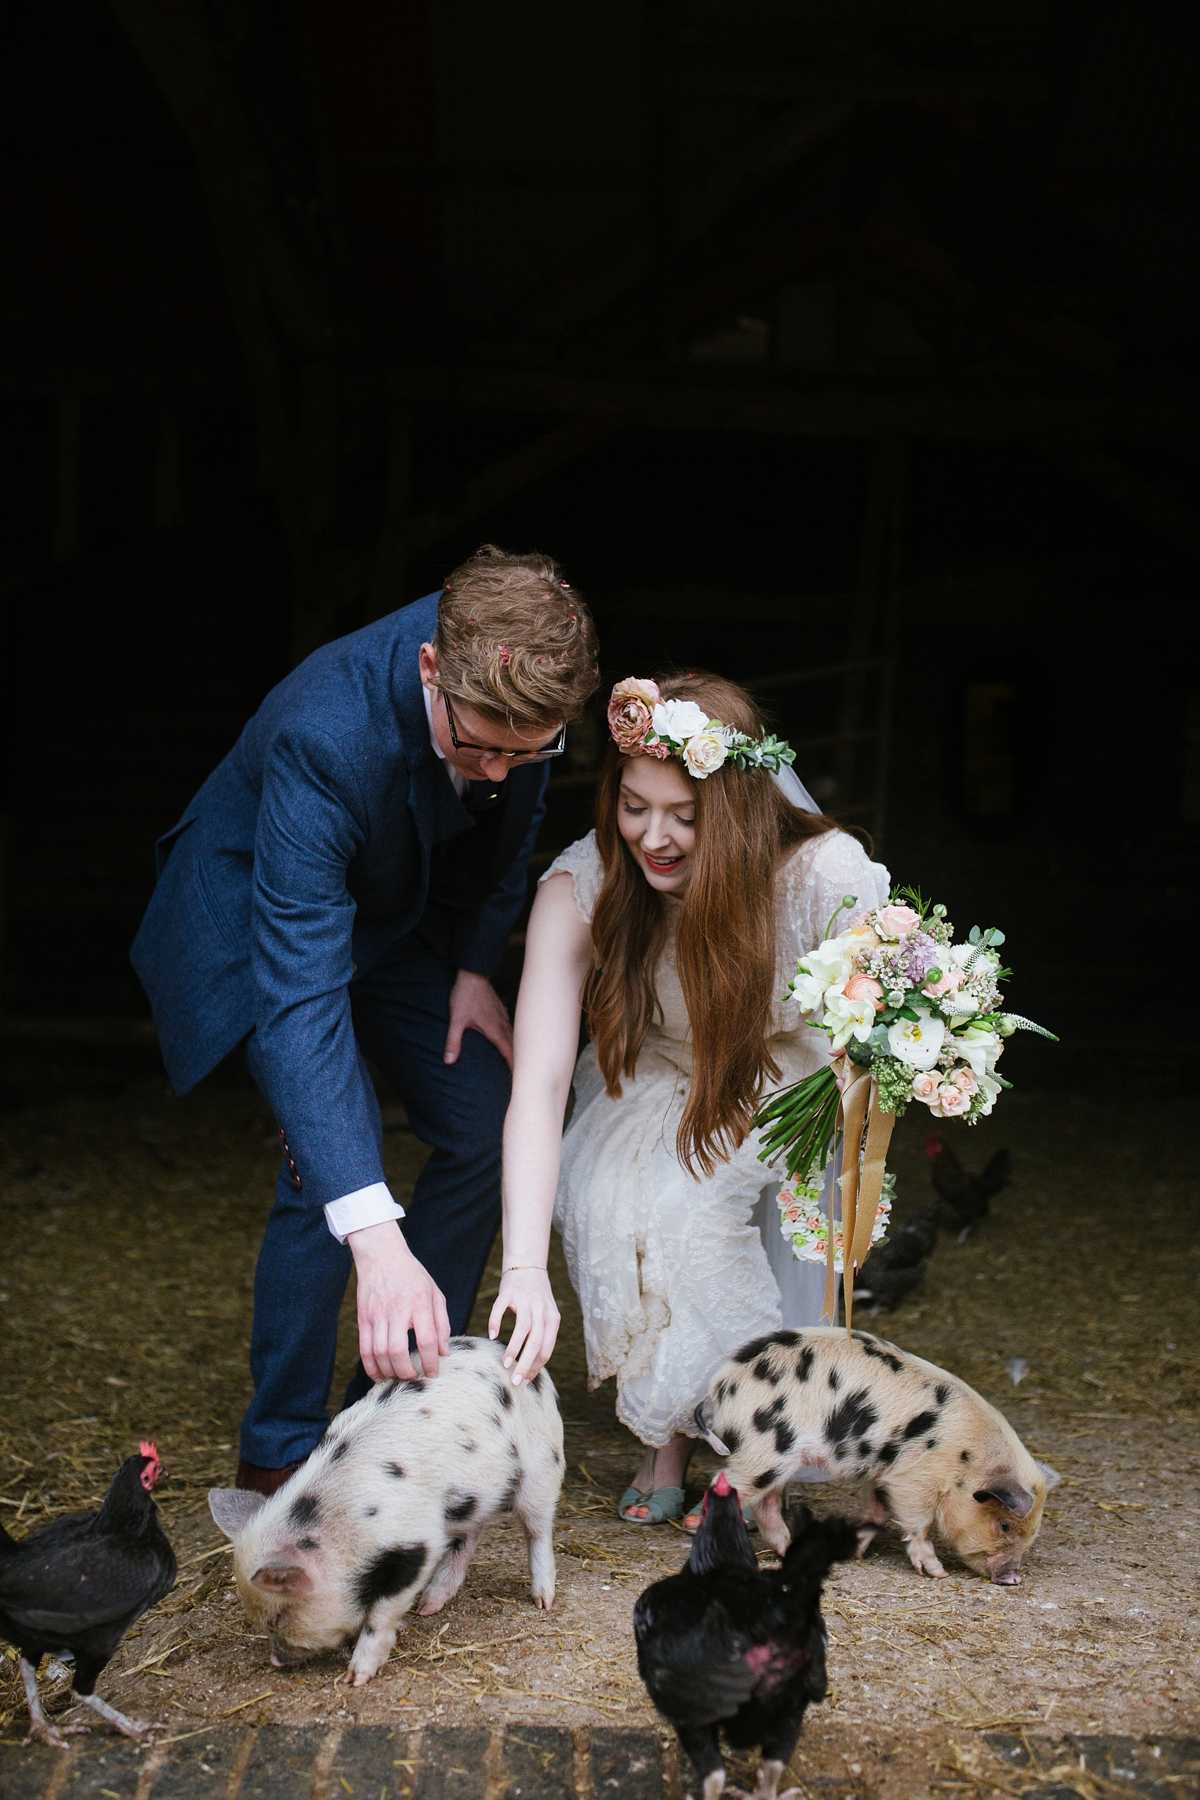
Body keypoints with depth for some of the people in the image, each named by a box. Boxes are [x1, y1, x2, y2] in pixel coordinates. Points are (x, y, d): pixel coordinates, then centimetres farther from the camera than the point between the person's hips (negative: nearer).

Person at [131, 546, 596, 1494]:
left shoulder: (518, 683, -24)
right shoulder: (326, 736, -42)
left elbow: (509, 821, 1)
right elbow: (299, 993, -47)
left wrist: (476, 964, -7)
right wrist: (373, 1237, -55)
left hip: (399, 913, 6)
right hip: (255, 911, -6)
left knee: (490, 1125, -1)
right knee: (332, 1153, -22)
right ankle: (280, 1457, -3)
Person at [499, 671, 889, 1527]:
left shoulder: (827, 876, -29)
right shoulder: (581, 886, -25)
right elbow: (539, 1080, -31)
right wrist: (525, 1267, -43)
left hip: (789, 1095, -2)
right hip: (656, 1095, 2)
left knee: (689, 1201, -29)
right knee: (603, 1193, -26)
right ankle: (671, 1433, -5)